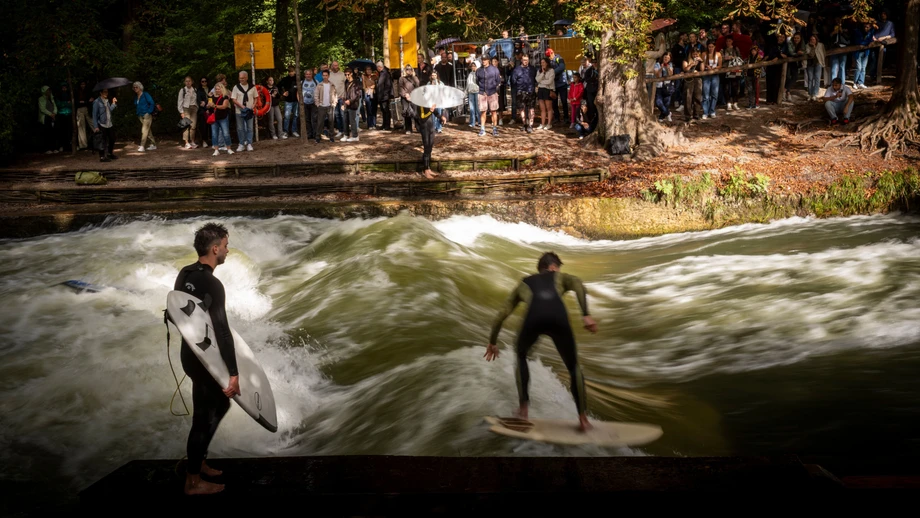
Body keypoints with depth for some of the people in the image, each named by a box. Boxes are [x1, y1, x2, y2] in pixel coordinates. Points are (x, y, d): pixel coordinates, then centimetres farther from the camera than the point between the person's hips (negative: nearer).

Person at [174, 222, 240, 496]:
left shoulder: (184, 274, 3)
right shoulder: (212, 285, -25)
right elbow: (222, 332, -27)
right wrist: (233, 373, -26)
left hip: (191, 352, 9)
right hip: (205, 359, -9)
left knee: (219, 404, 23)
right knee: (205, 416, 3)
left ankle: (198, 461, 33)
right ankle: (193, 481, 14)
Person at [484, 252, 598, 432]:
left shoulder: (524, 284, 41)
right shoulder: (560, 277, 37)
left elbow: (502, 314, 38)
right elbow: (578, 284, 11)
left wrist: (492, 342, 48)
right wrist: (586, 315, 1)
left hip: (534, 317, 1)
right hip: (558, 317, -1)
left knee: (521, 356, 33)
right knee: (573, 366, 21)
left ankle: (523, 410, 26)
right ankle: (583, 419, 17)